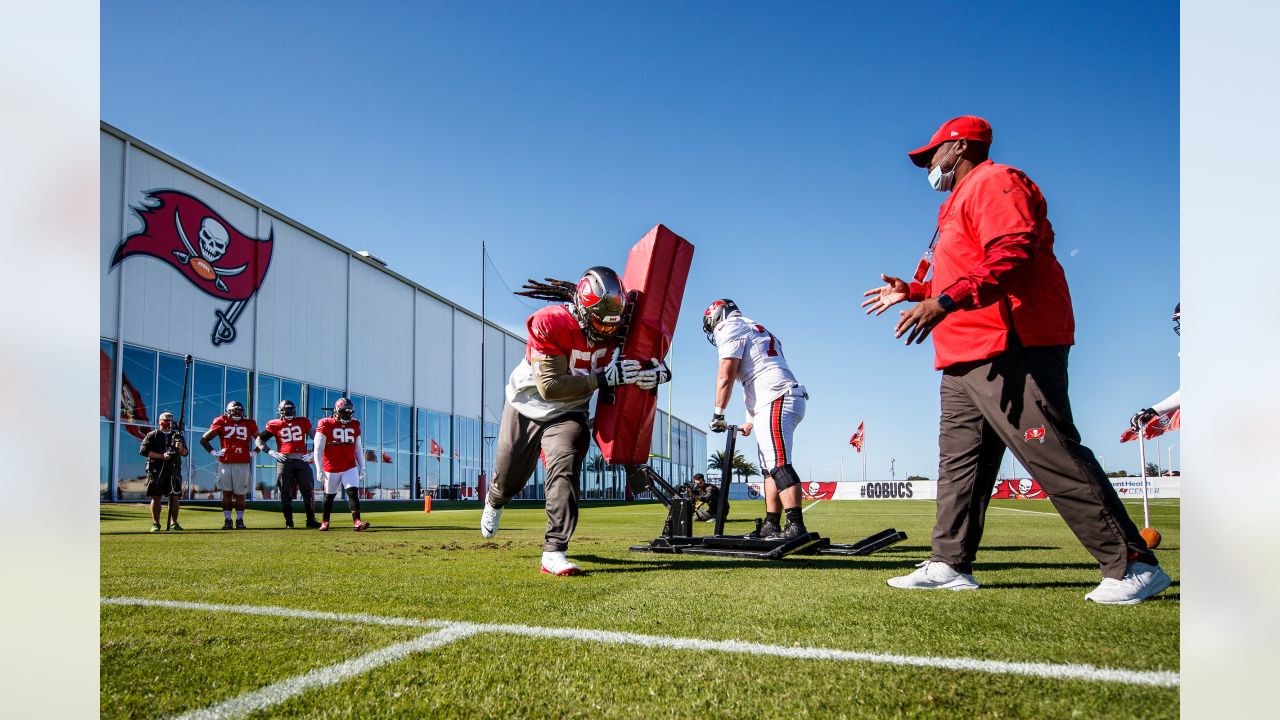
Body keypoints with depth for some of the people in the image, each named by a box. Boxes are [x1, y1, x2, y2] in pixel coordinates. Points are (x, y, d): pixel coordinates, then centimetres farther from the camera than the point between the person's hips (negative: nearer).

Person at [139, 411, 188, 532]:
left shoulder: (177, 436, 16)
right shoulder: (152, 435, 5)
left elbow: (185, 453, 14)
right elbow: (143, 450, -7)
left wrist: (181, 448, -9)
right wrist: (161, 456, -14)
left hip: (174, 470, 3)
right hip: (156, 470, -3)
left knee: (175, 497, -1)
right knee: (156, 497, -1)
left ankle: (173, 523, 5)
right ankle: (155, 524, 6)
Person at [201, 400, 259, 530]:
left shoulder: (248, 424, 9)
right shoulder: (222, 423, 5)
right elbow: (204, 439, 11)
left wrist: (253, 453, 9)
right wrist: (213, 452, 4)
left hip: (242, 464, 0)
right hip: (225, 463, 0)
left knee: (240, 494, 4)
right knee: (227, 493, 3)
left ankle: (240, 520, 13)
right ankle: (227, 520, 11)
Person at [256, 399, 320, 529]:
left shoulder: (303, 422, 9)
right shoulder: (275, 425, 7)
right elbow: (260, 440, 12)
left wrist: (312, 453, 3)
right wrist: (271, 452, -1)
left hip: (302, 460, 1)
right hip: (284, 461, -1)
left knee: (308, 491, 0)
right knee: (286, 493, 4)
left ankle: (311, 521, 6)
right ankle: (289, 522, 11)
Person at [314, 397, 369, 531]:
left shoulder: (354, 425, 5)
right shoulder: (326, 425, -8)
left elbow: (358, 448, 13)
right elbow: (318, 449, -8)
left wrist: (362, 467, 9)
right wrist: (319, 470, -14)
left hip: (350, 467, 2)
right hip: (331, 468, -2)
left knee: (353, 492, -13)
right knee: (329, 495, 11)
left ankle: (356, 521, -18)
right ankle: (325, 521, 30)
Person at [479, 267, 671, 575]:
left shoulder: (616, 331, -15)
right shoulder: (549, 323, -31)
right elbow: (550, 386, -35)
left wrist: (656, 372, -31)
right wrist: (604, 379, -41)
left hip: (567, 414, 2)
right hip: (525, 407, -2)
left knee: (565, 468, -24)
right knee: (508, 479, 15)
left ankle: (554, 553, -19)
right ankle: (494, 502, 54)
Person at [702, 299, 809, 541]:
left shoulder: (730, 328, 3)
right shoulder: (756, 330, 31)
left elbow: (726, 376, -5)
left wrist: (718, 414, 2)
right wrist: (750, 421, 29)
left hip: (777, 400, -10)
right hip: (788, 400, 10)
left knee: (779, 464, -18)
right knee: (769, 467, 11)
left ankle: (796, 527, -25)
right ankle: (771, 526, 12)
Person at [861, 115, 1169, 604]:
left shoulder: (994, 182, -4)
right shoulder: (961, 202, 28)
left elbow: (1012, 254, -21)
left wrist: (946, 300, -29)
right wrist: (914, 291, 32)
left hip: (1010, 350, -11)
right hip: (966, 360, 11)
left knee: (1053, 455, -13)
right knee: (959, 460, 9)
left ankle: (1131, 565, -7)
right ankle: (950, 565, 14)